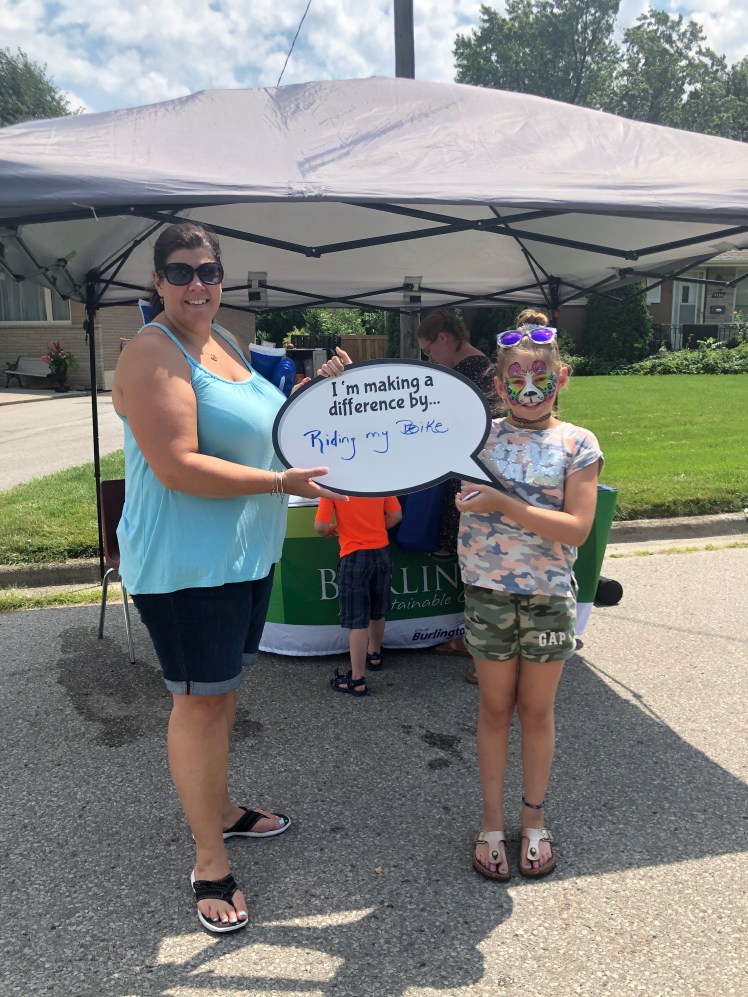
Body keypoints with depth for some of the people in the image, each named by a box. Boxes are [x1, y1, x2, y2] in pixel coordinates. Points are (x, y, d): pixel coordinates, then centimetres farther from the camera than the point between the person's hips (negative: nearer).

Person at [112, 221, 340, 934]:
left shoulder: (226, 342, 11)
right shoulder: (152, 352, -16)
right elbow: (177, 466, -25)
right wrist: (282, 482, -22)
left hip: (246, 552, 9)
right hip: (184, 561, -9)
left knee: (224, 687, 20)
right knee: (199, 699, 2)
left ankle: (220, 808, 40)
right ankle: (209, 862, 19)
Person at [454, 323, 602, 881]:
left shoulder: (578, 444, -4)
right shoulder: (481, 435, 0)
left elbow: (577, 527, -13)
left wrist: (503, 504, -23)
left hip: (549, 597, 0)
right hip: (488, 591, 1)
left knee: (537, 709, 13)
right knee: (495, 708, 12)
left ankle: (534, 819, 33)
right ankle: (493, 821, 28)